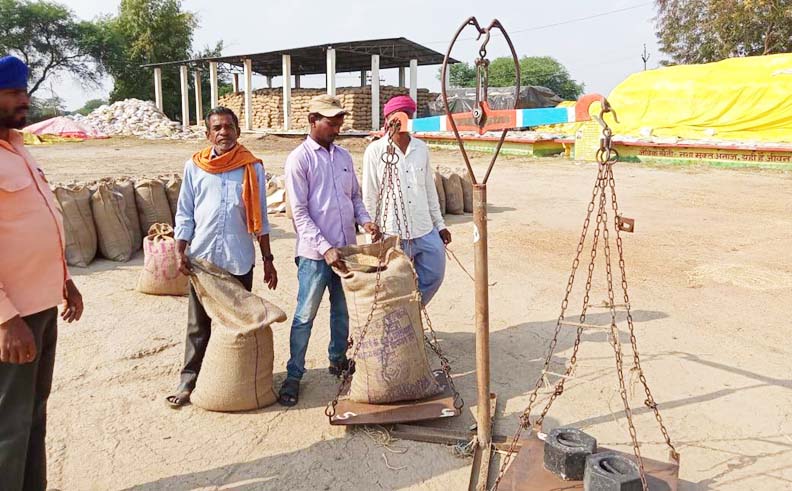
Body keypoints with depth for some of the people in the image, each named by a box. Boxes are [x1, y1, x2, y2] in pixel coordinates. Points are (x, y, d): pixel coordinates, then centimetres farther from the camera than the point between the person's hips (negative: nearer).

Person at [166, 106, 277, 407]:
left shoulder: (253, 167, 3)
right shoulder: (194, 166, 4)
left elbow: (260, 217, 6)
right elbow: (184, 215, 6)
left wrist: (267, 259, 4)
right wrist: (180, 252, -4)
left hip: (239, 259, 0)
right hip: (202, 257, 0)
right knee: (198, 324, 8)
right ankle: (189, 381, 19)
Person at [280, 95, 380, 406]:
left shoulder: (343, 156, 10)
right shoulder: (299, 159, -9)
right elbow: (299, 213, -14)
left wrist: (364, 219, -3)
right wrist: (325, 248, -21)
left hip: (345, 249, 6)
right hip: (315, 253, -6)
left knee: (343, 311, 17)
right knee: (305, 316, 2)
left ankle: (338, 359, 35)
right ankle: (294, 375, 15)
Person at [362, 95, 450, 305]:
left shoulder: (421, 148, 7)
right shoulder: (375, 151, -6)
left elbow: (430, 190, 14)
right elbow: (369, 197, -5)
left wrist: (440, 224, 14)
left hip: (426, 232, 5)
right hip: (392, 235, -5)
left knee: (434, 276, 13)